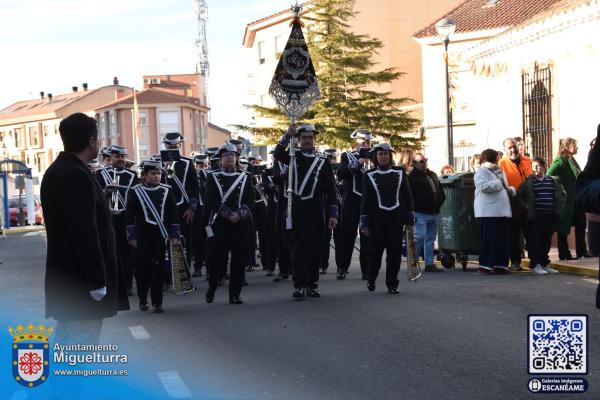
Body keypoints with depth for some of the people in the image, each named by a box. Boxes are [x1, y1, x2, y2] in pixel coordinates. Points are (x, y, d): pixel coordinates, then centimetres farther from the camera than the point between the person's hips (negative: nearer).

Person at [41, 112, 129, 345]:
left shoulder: (56, 171, 12)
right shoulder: (77, 176, -19)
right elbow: (85, 233, -24)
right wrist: (98, 281, -20)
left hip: (64, 278, 10)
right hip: (81, 282, -10)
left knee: (66, 341, 17)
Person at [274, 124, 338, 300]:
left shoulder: (323, 162, 8)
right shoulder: (293, 158, 9)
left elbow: (331, 190, 5)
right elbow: (277, 153, -14)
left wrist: (333, 214, -1)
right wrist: (287, 135, -22)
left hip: (317, 212, 1)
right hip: (297, 211, -1)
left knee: (315, 247, 4)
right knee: (299, 247, -4)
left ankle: (312, 284, 13)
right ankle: (299, 285, -4)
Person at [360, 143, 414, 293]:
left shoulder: (400, 172, 8)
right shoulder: (369, 175, 4)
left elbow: (407, 196, 10)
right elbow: (365, 199, 2)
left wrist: (410, 218, 6)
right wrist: (364, 223, -3)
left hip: (396, 218, 1)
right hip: (377, 219, -1)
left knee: (395, 251, 1)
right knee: (375, 251, 2)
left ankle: (392, 284, 9)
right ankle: (371, 279, 25)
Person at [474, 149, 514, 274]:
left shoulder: (498, 171, 23)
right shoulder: (481, 172, -4)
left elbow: (505, 188, 31)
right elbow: (484, 186, -22)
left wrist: (511, 190, 8)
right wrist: (499, 183, -10)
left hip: (502, 211, 8)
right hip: (489, 212, -8)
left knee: (504, 239, 6)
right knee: (490, 240, -7)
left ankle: (500, 264, 12)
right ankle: (485, 265, -1)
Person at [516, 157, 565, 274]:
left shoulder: (553, 181, 11)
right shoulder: (529, 181, 2)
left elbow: (561, 196, 19)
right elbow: (519, 196, 2)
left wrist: (559, 210, 10)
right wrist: (526, 207, -6)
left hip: (549, 216, 3)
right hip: (535, 216, -3)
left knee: (546, 241, 8)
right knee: (534, 240, -4)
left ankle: (545, 264, 17)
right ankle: (535, 265, 1)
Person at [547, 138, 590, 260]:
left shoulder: (572, 161, 14)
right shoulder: (561, 161, -13)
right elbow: (548, 175, -23)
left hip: (576, 200, 9)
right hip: (566, 200, -9)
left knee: (581, 223, 11)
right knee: (564, 227, 0)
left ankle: (581, 251, 20)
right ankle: (564, 254, 7)